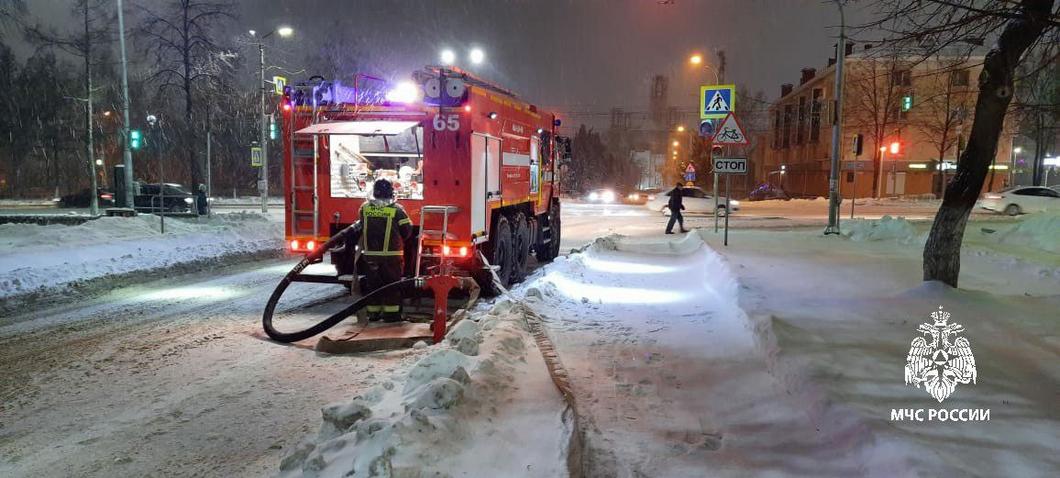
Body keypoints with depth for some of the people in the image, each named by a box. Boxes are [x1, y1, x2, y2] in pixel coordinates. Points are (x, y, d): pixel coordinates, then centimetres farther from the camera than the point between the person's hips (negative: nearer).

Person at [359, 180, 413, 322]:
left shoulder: (364, 208, 1)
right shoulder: (396, 209, -9)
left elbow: (362, 229, 14)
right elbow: (407, 231, -2)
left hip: (370, 254, 3)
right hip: (391, 255, -3)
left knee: (373, 283, 13)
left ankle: (373, 313, 18)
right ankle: (391, 313, 7)